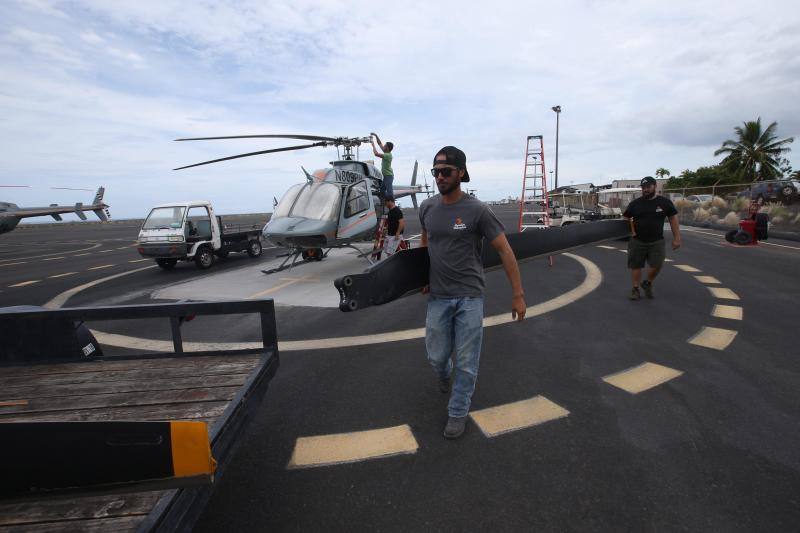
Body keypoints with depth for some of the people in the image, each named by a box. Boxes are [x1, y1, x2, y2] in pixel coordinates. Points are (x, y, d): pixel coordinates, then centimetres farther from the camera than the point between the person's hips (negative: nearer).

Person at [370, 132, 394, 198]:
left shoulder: (388, 155, -19)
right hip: (386, 175, 10)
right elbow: (380, 143, 18)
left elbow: (376, 154, -25)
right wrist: (376, 136, 12)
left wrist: (373, 145, -13)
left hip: (389, 175, -10)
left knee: (389, 191, -12)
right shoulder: (386, 153, 8)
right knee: (382, 190, 13)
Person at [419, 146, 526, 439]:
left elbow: (505, 250, -8)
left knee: (466, 362, 6)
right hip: (438, 296, 4)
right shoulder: (427, 207, 2)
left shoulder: (477, 210, -11)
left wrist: (518, 294, -9)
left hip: (470, 296, -3)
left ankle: (458, 413, 27)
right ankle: (444, 374, 50)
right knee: (437, 356, 13)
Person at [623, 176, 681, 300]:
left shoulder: (665, 202, 1)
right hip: (638, 241, 1)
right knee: (636, 265, 4)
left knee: (657, 265, -9)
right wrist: (632, 230, -5)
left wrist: (676, 238, -1)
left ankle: (648, 283, 18)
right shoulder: (635, 203, 2)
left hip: (657, 242, 0)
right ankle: (635, 288, 17)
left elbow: (673, 220, 4)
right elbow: (626, 218, 11)